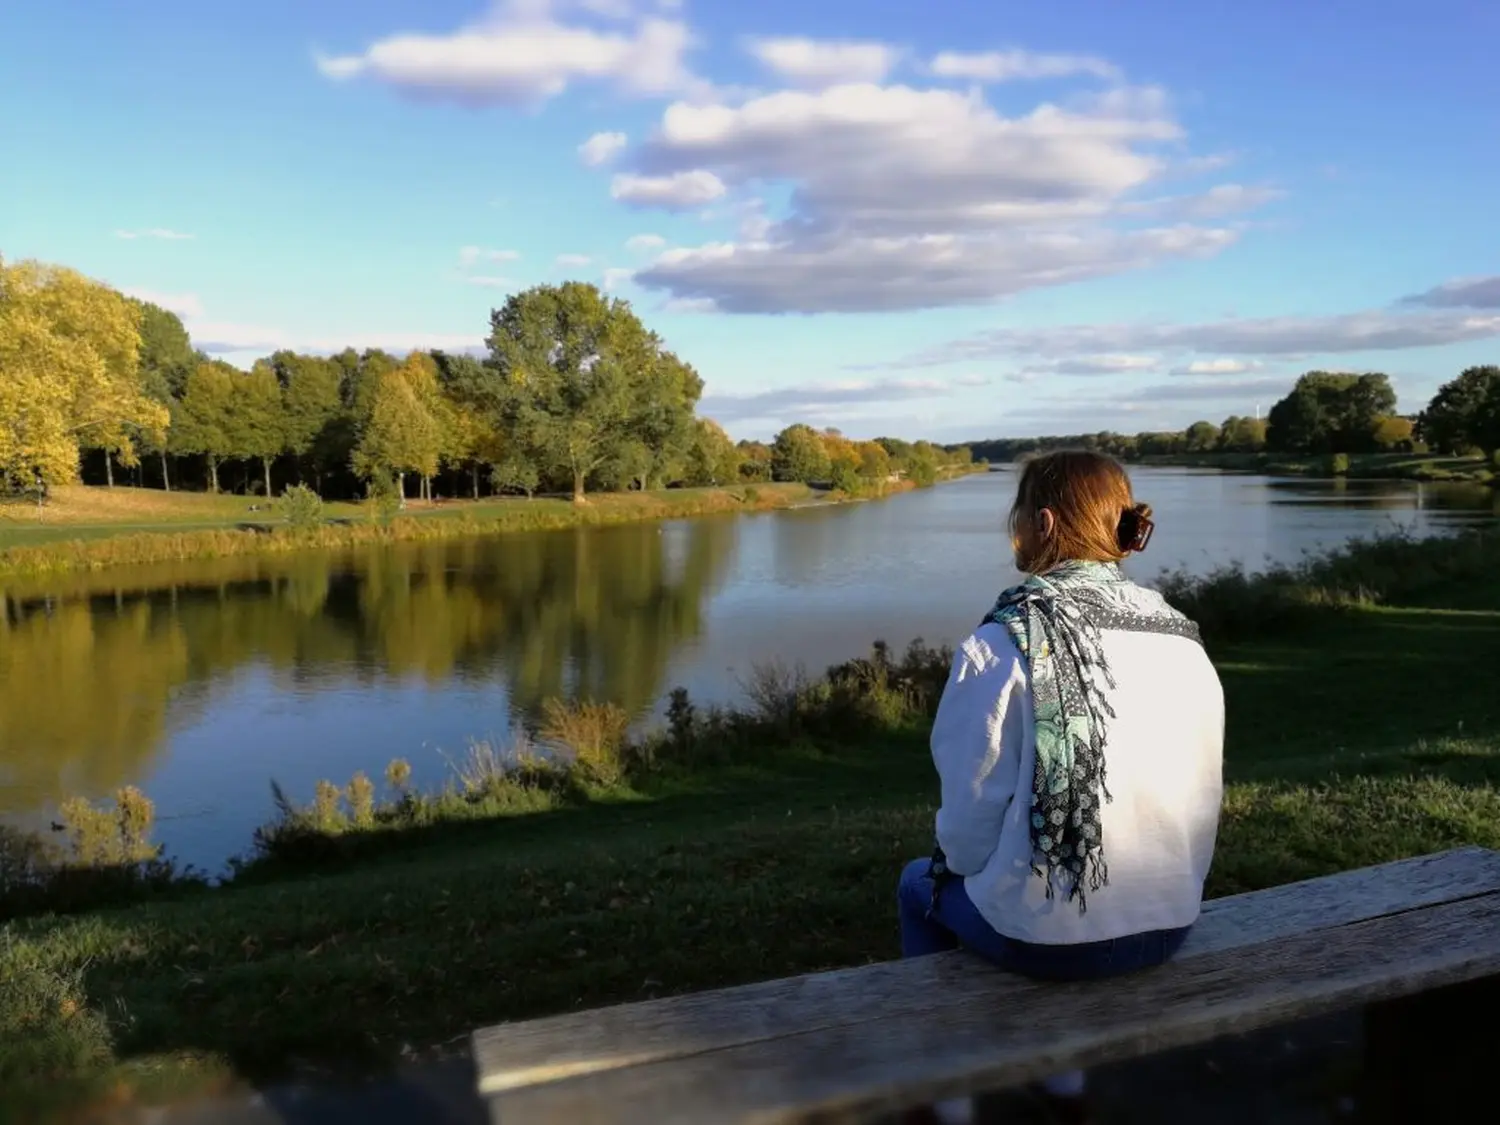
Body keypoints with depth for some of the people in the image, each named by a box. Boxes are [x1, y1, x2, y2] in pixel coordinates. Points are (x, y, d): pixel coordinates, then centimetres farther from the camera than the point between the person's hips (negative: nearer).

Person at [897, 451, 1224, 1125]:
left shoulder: (1005, 644, -19)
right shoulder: (1183, 640, -3)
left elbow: (973, 805, -14)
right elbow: (1206, 793, 4)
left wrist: (958, 861, 8)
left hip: (1046, 934, -5)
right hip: (1170, 925, 5)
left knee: (923, 886, 26)